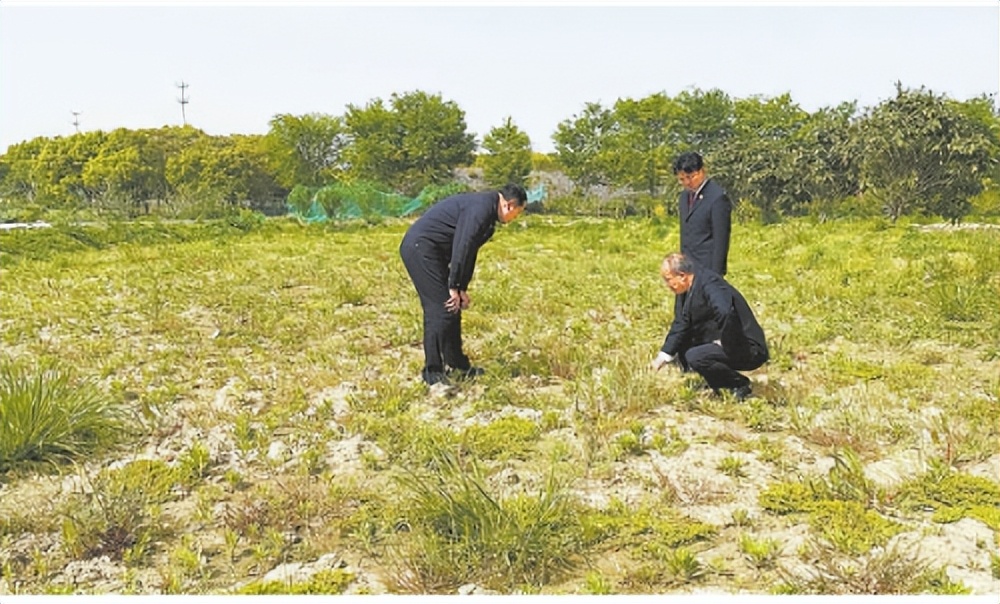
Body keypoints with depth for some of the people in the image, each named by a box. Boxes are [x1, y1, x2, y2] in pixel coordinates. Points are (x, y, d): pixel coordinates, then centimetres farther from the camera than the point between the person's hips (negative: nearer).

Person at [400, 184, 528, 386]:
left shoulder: (486, 209, 16)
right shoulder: (481, 209, -17)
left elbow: (469, 250, 19)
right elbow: (462, 248, -22)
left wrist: (462, 289, 15)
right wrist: (455, 287, -17)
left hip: (424, 249, 11)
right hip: (420, 248, -11)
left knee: (453, 309, 14)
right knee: (441, 310, -11)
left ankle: (457, 365, 23)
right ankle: (432, 373, -5)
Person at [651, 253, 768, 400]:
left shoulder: (709, 285, -22)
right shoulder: (695, 288, 8)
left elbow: (726, 313, -41)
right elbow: (681, 323, 14)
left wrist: (726, 344, -25)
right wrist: (664, 356, 13)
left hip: (749, 350, -10)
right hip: (727, 343, 10)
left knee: (694, 356, -26)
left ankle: (740, 386, -7)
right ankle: (720, 387, 16)